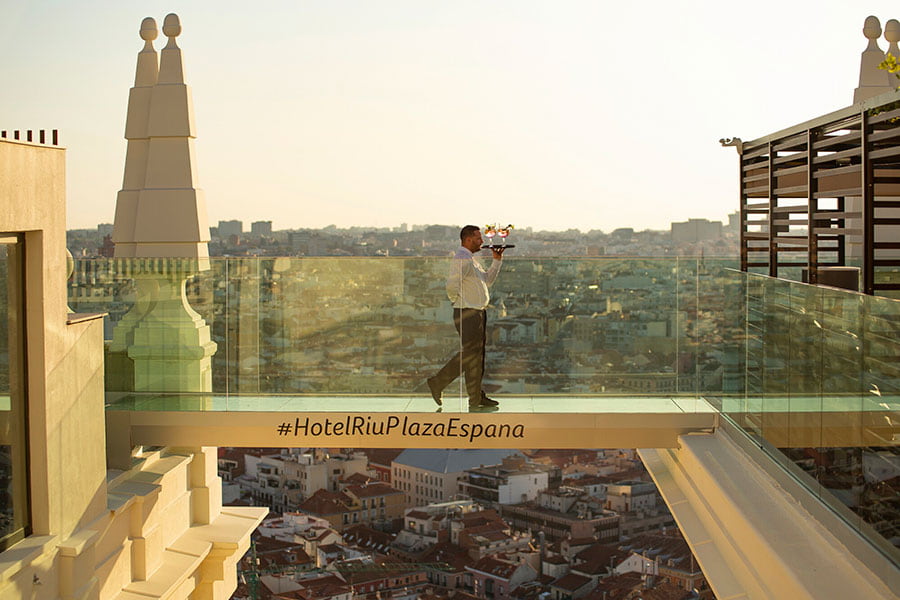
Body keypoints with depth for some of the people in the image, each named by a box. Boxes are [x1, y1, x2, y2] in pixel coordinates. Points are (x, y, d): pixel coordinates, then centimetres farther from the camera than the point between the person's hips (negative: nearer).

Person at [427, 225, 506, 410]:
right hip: (467, 314, -10)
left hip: (478, 313, 10)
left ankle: (478, 398, 15)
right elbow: (451, 285, -25)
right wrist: (457, 301, -11)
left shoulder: (471, 260, 18)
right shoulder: (462, 259, -15)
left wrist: (497, 260, 18)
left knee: (477, 355, 11)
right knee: (470, 354, -7)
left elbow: (487, 280, 24)